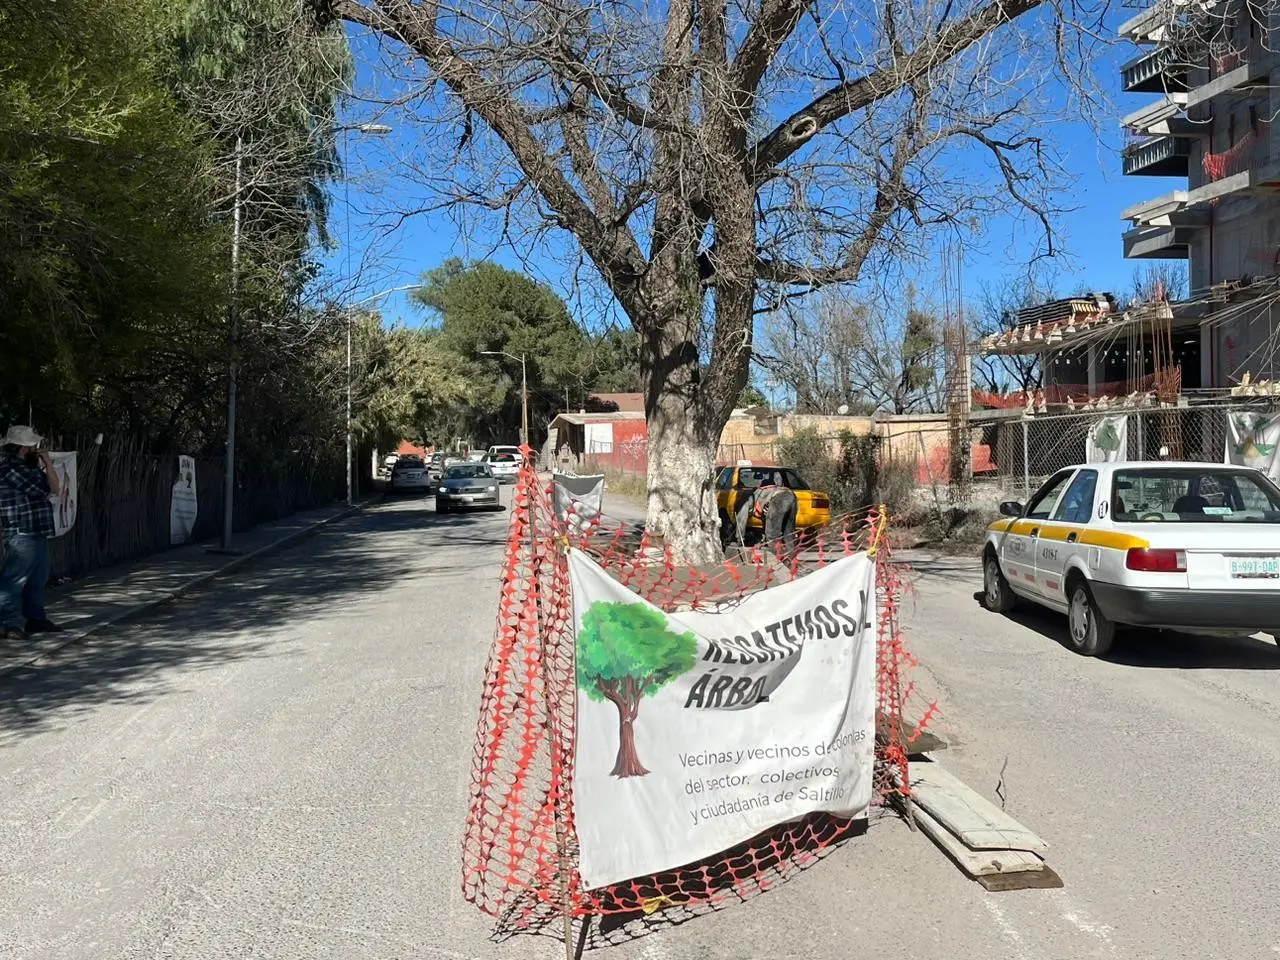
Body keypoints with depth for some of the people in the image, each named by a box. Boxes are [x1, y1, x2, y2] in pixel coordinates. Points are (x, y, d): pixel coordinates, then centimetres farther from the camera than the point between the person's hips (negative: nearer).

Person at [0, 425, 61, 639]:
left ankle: (35, 618, 26)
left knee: (37, 580, 17)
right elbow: (43, 490, -15)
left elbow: (55, 488, 13)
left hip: (37, 533, 10)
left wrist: (46, 462, 5)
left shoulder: (27, 466, 17)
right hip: (22, 535, -10)